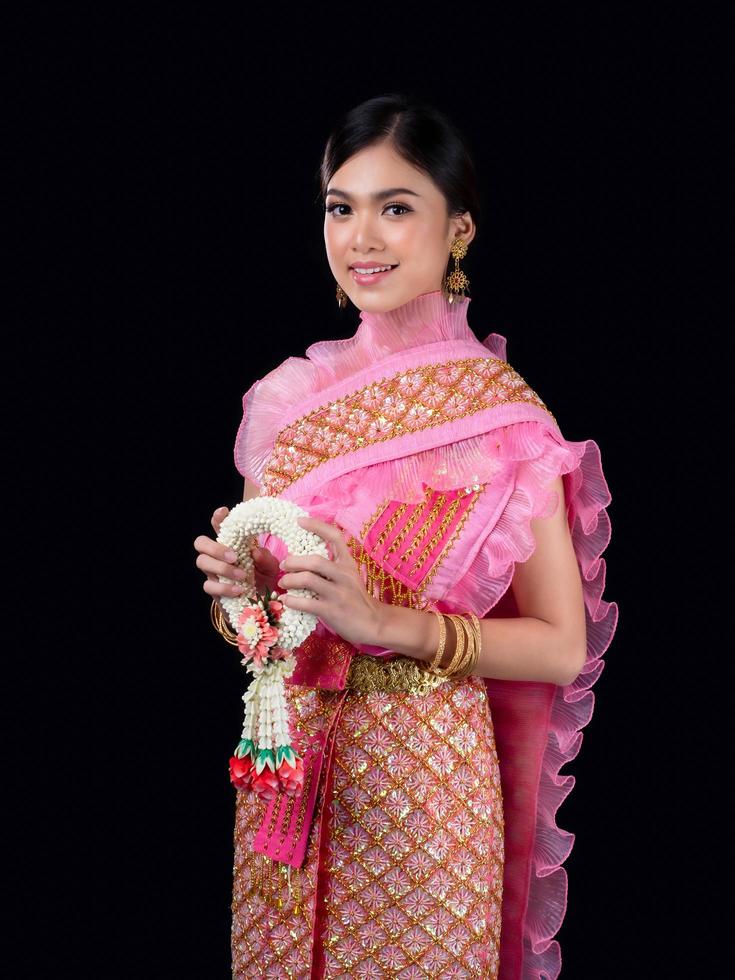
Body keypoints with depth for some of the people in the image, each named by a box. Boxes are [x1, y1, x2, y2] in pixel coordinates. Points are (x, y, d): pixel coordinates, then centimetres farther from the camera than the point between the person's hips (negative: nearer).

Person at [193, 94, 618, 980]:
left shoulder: (501, 412, -10)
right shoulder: (286, 396, 2)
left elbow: (562, 646, -10)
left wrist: (387, 621, -21)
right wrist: (233, 585, -9)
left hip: (421, 778, -4)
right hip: (285, 768, 4)